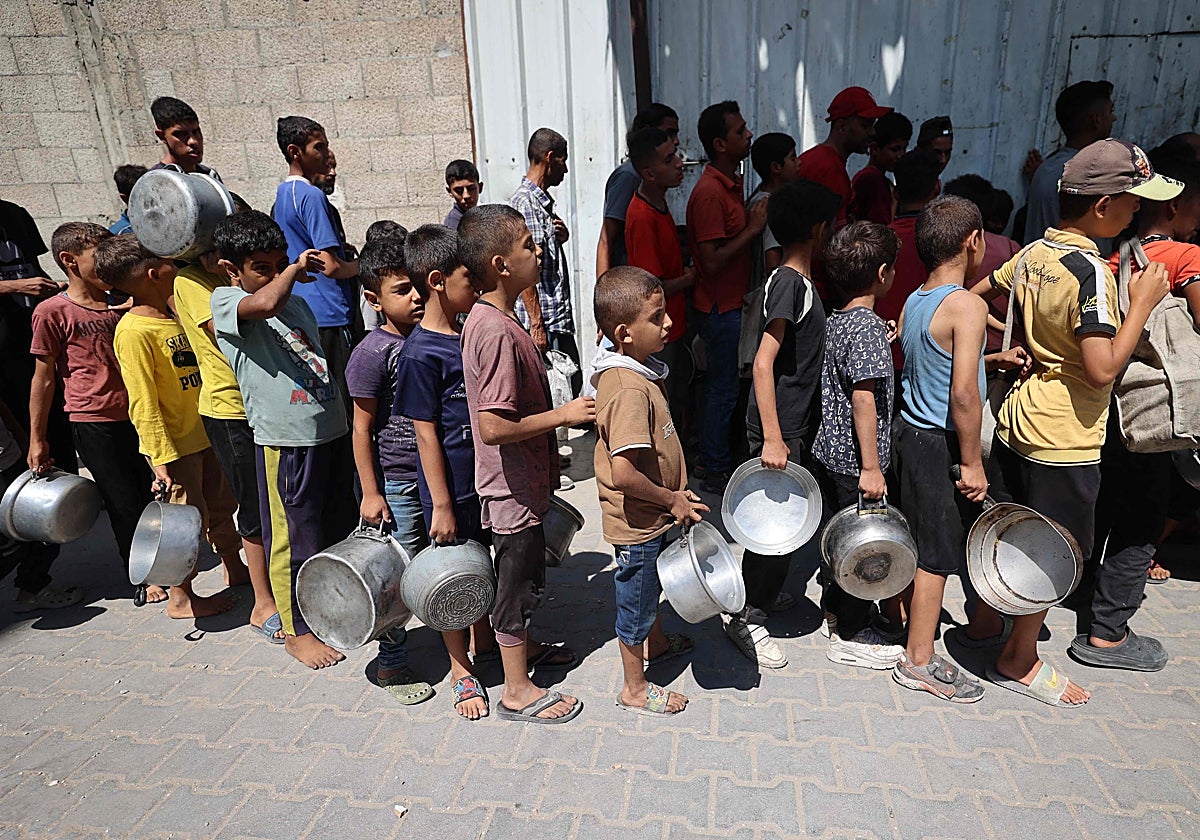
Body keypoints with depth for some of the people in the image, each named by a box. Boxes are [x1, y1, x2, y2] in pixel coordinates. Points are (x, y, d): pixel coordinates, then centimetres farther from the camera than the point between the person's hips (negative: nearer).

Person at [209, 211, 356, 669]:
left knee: (339, 528, 19)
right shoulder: (225, 301, -7)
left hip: (331, 430, 7)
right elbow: (266, 303, -30)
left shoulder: (298, 304, 15)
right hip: (284, 441, -7)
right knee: (293, 539, 6)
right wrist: (296, 270, -15)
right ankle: (296, 630, 25)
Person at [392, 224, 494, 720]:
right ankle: (461, 669, 28)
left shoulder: (470, 332, 3)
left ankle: (484, 640, 43)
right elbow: (426, 434, -18)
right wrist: (441, 505, -15)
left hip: (484, 474, 7)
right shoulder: (421, 353, -20)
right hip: (450, 485, -7)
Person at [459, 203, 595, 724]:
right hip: (512, 485, -9)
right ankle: (518, 692, 26)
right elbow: (495, 426, -31)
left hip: (521, 481, 9)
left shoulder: (488, 318, 3)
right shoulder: (498, 332, -28)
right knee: (518, 581, 7)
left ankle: (523, 646, 47)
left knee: (524, 573, 26)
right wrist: (565, 415, -23)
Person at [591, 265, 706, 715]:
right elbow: (623, 473, -36)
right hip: (637, 521, -9)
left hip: (652, 514, 9)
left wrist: (674, 492, 11)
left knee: (650, 585, 31)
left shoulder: (630, 368, 0)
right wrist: (672, 499, -21)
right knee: (636, 599, 11)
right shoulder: (629, 390, -32)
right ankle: (634, 688, 33)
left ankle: (655, 642, 56)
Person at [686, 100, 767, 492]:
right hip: (720, 309, -9)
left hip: (734, 303, 10)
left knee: (727, 386, 17)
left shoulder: (731, 183, 12)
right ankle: (716, 472, 14)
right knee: (722, 389, 1)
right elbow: (713, 261, -24)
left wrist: (753, 224, 5)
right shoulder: (709, 192, -20)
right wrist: (753, 228, -18)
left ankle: (723, 457, 31)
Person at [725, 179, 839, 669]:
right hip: (780, 429, -9)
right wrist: (773, 440, -27)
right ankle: (747, 618, 12)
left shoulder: (799, 280, 11)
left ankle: (761, 595, 35)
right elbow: (763, 362, -25)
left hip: (795, 426, 9)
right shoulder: (789, 282, -18)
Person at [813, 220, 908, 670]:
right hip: (856, 459, -9)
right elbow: (864, 398, -25)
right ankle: (850, 636, 18)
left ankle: (835, 609, 40)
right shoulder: (867, 326, -20)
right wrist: (871, 467, -23)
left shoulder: (833, 322, 7)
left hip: (829, 449, 9)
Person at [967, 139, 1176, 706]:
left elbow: (973, 296, 16)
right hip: (1063, 443, -8)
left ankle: (985, 618, 40)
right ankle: (1019, 661, 23)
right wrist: (1143, 302, -18)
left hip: (1018, 421, 8)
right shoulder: (1091, 272, -22)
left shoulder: (1033, 252, 2)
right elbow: (1103, 370, -26)